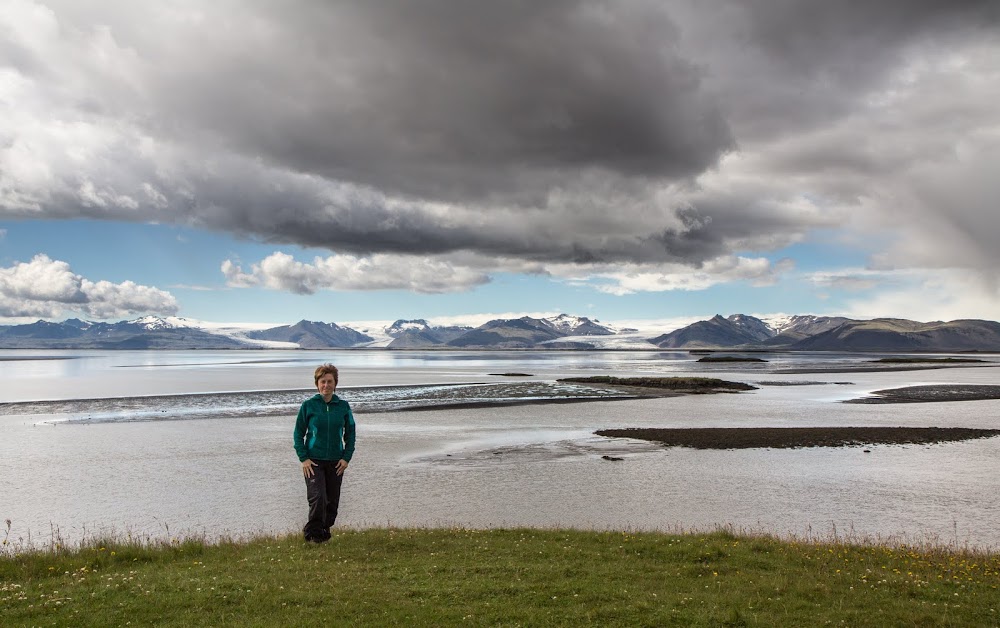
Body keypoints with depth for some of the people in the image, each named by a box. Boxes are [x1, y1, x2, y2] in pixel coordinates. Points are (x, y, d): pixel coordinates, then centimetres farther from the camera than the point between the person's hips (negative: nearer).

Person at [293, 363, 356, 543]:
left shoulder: (343, 406, 3)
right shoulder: (308, 405, -3)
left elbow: (350, 434, 9)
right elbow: (298, 433, 2)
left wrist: (347, 458, -1)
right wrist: (303, 458, -7)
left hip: (336, 461, 3)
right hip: (313, 461, -3)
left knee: (332, 501, 8)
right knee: (317, 497, -17)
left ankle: (324, 529, 28)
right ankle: (313, 532, -2)